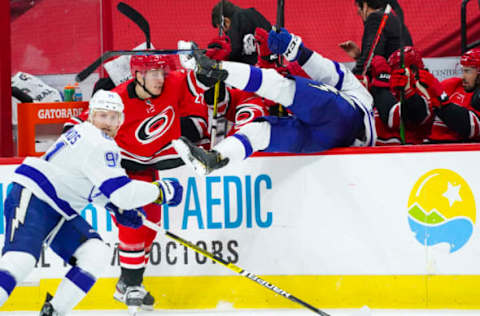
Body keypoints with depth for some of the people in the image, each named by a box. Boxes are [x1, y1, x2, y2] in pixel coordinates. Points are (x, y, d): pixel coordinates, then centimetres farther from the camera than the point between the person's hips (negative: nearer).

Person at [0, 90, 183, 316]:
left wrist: (116, 207, 14)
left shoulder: (85, 134, 14)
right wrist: (162, 191, -11)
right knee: (20, 261, -28)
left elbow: (94, 184, 28)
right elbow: (122, 192, -23)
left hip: (59, 212, 10)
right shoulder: (99, 144, -18)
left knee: (97, 254, -1)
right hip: (31, 198, -10)